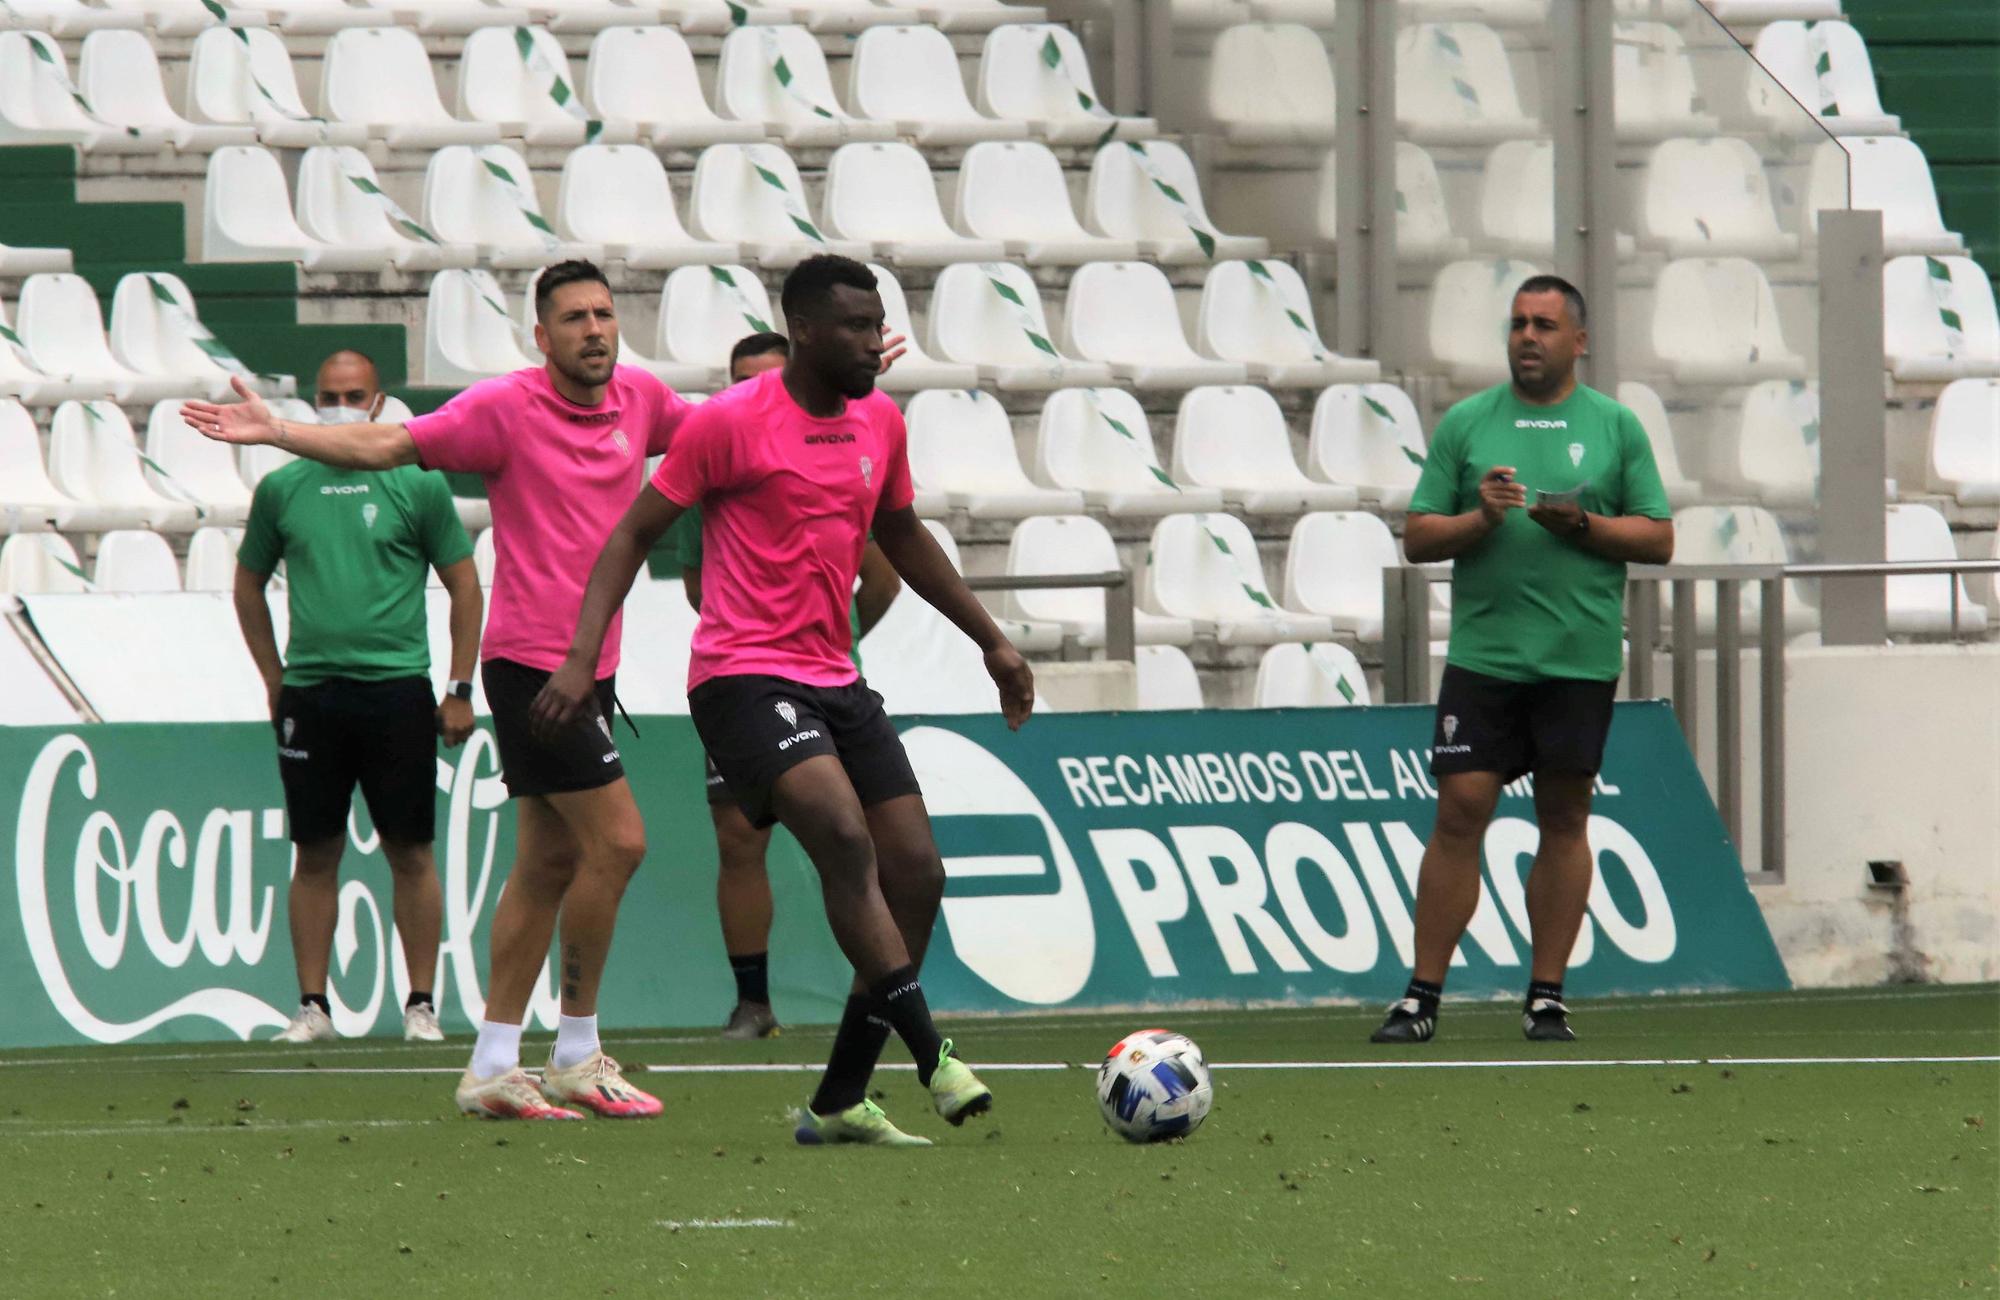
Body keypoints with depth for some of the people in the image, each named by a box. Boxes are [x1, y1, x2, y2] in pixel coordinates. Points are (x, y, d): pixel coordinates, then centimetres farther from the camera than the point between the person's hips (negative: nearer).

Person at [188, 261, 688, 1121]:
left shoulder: (640, 400, 8)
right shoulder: (506, 407, -10)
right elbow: (384, 447, -12)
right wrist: (275, 431, -23)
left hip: (591, 666, 7)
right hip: (532, 663, -7)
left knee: (548, 864, 8)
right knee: (615, 840, -12)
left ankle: (493, 1066, 12)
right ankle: (577, 1057, -3)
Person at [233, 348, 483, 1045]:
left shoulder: (418, 485, 2)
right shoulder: (282, 488, 8)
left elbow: (464, 586, 6)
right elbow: (249, 585, 19)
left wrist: (460, 690, 1)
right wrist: (274, 678, 12)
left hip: (398, 692, -2)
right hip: (310, 693, 2)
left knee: (411, 852, 0)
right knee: (315, 854, 4)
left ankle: (420, 1005, 5)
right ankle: (312, 1006, 8)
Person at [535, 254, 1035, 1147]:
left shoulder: (880, 423, 11)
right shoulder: (732, 422, -9)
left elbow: (902, 538, 28)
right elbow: (633, 534, -5)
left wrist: (990, 640, 30)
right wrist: (581, 657, -14)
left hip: (835, 680, 8)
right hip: (744, 678, -8)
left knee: (915, 874, 0)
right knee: (844, 834, -27)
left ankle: (839, 1104, 7)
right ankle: (929, 1052, -26)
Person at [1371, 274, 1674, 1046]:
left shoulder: (1615, 427, 7)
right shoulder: (1465, 424, 8)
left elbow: (1658, 540, 5)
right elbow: (1417, 539, 7)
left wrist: (1582, 525, -10)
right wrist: (1480, 518, -11)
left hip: (1579, 660, 0)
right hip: (1482, 655, 0)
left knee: (1564, 819, 4)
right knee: (1460, 812, -6)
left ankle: (1547, 996, 11)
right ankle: (1423, 996, -4)